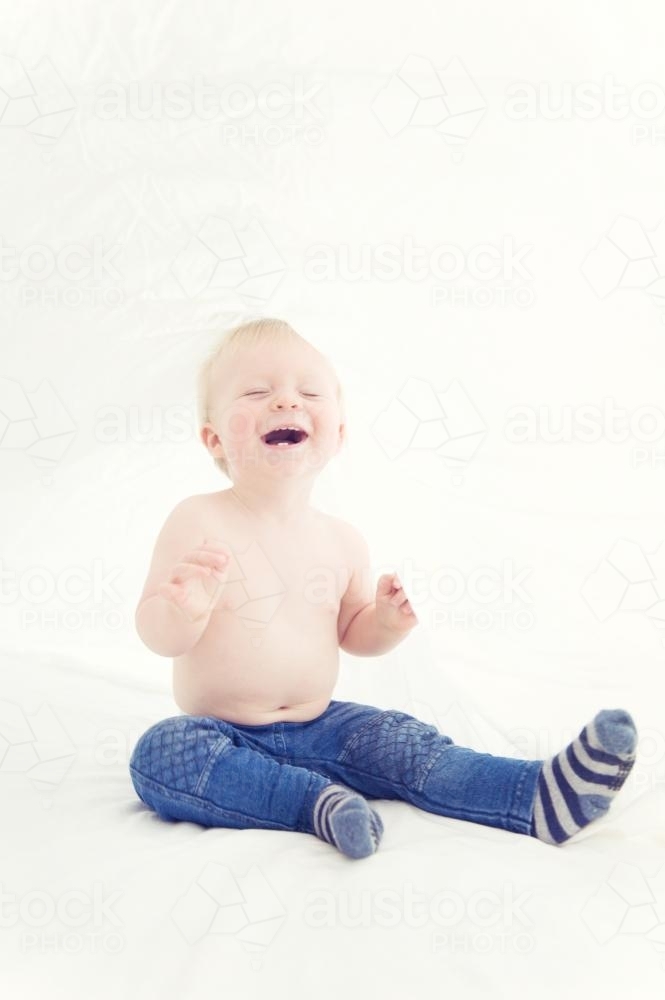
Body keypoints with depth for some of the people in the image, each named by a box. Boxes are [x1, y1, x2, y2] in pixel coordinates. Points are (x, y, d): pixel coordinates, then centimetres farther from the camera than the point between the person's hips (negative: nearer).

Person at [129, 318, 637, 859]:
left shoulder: (342, 540, 0)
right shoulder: (199, 521, -13)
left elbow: (352, 633, 15)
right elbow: (158, 636, -14)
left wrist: (389, 621, -8)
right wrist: (187, 608, -37)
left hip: (316, 728, 4)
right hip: (223, 737, -3)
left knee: (397, 740, -15)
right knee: (159, 753, -30)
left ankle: (542, 796, -16)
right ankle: (318, 804, -32)